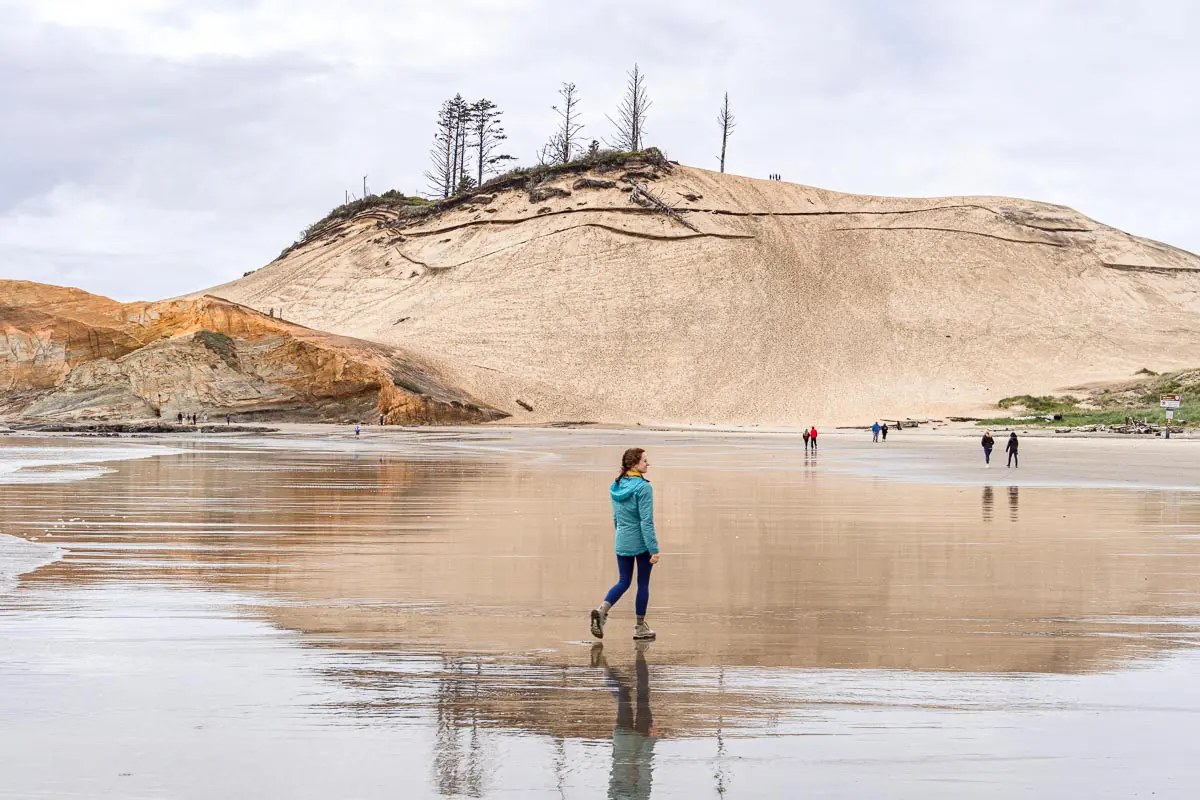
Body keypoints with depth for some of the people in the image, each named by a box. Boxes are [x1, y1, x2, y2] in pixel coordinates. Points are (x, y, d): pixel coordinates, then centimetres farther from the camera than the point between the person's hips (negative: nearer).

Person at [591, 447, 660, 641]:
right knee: (643, 583, 8)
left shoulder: (616, 486, 5)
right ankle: (640, 628, 16)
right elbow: (647, 521, -19)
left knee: (623, 582, 13)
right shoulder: (643, 487, -17)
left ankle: (602, 609, -12)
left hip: (622, 542, 6)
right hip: (641, 543, -6)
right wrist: (654, 550, -17)